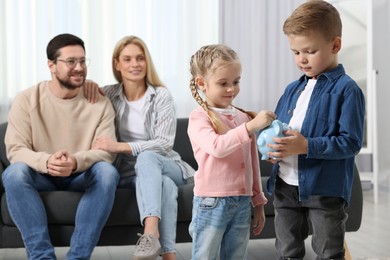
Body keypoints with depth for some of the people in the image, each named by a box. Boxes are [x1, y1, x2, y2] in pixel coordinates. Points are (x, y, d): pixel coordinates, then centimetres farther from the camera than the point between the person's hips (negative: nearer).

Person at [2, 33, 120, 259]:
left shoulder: (100, 102, -5)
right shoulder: (27, 99, -7)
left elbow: (107, 151, -13)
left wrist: (76, 162, -35)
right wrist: (46, 162, -35)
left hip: (82, 176, 0)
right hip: (40, 176, 0)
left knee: (107, 172, -31)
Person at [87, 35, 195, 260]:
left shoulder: (161, 95, -6)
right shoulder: (109, 94, 2)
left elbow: (165, 144, -13)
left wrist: (120, 146, -24)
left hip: (167, 166, -1)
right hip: (128, 172, 1)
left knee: (146, 158, -37)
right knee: (164, 184, -34)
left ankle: (151, 234, -54)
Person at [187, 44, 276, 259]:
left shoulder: (244, 117, 10)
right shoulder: (199, 117, -7)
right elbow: (217, 147, -26)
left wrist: (258, 202, 16)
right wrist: (251, 126, -31)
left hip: (243, 202, 6)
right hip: (211, 203, -5)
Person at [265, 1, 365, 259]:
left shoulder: (346, 90, -9)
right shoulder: (293, 89, 11)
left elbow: (351, 142, -16)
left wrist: (306, 146, -24)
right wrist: (272, 146, -5)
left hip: (325, 190, -6)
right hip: (286, 187, 6)